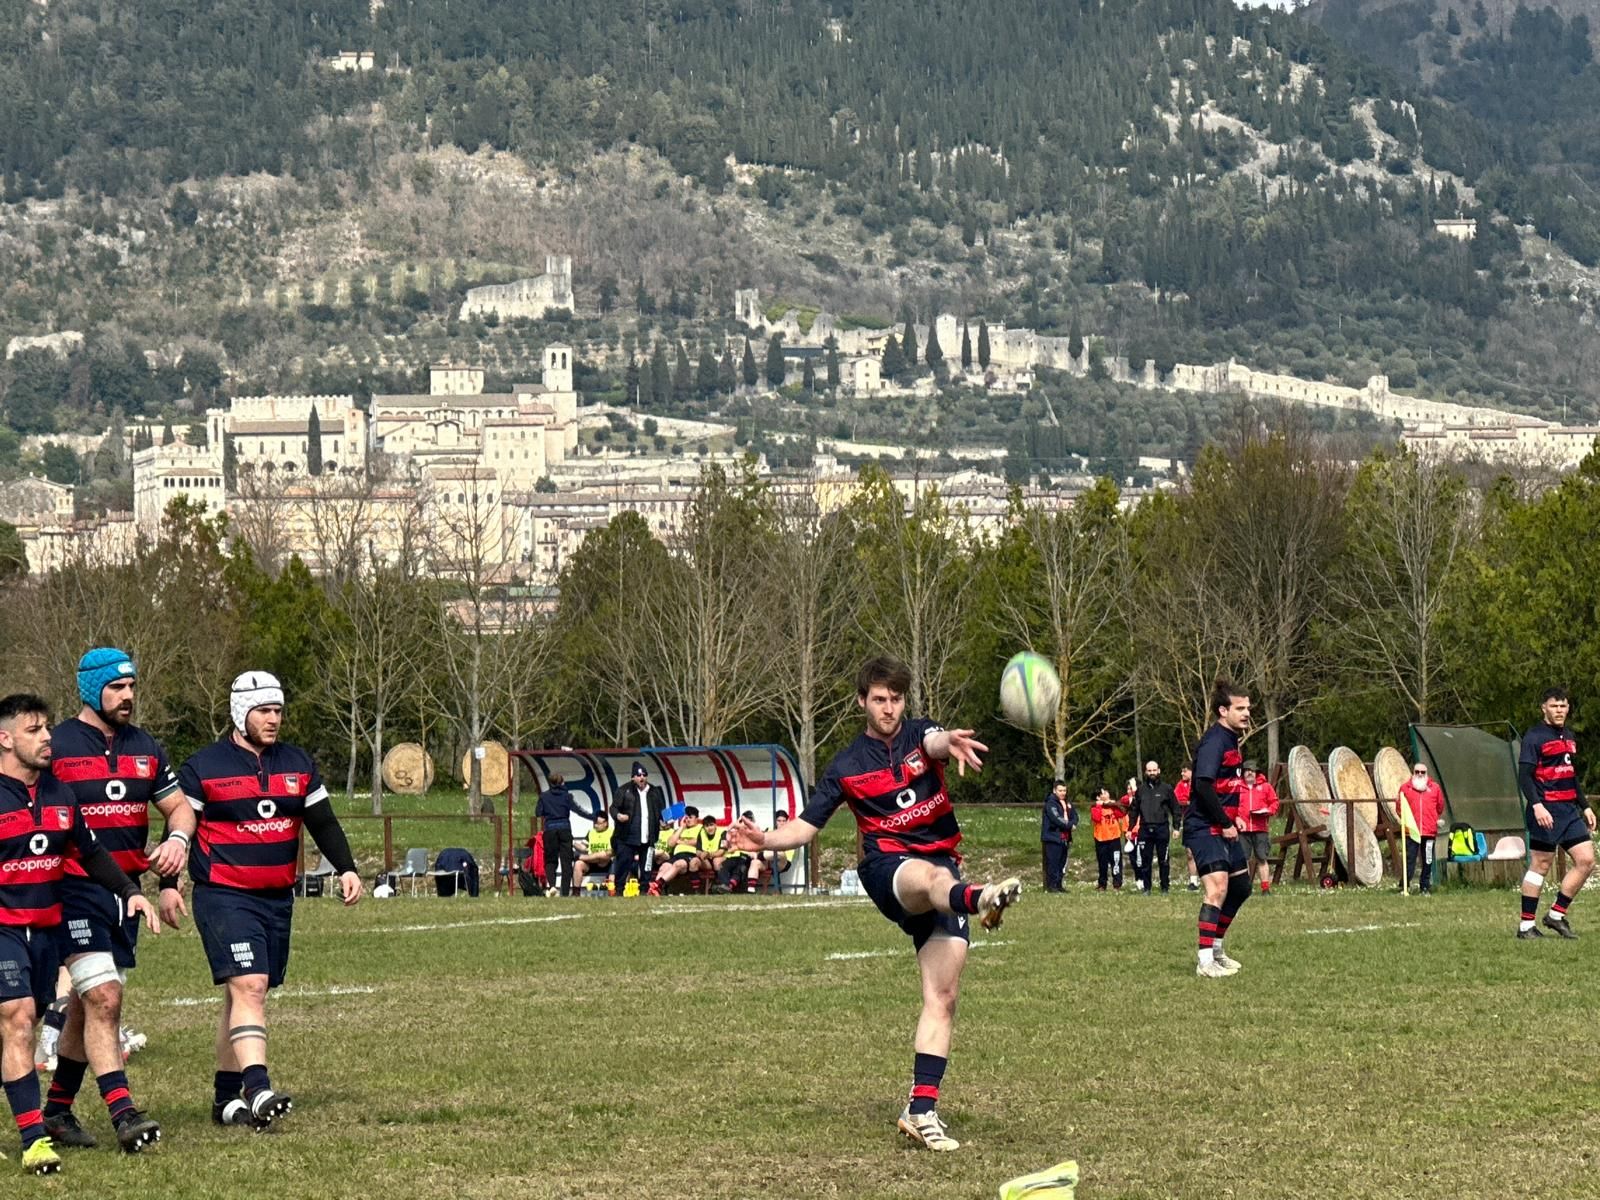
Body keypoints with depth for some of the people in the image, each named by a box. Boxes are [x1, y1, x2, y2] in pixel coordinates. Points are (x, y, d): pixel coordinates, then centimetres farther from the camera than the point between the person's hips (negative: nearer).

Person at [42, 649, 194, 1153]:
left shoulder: (145, 748, 11)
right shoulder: (55, 747, -6)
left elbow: (178, 807, 18)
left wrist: (178, 838, -4)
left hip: (125, 891, 6)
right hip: (74, 890, -6)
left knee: (88, 1006, 12)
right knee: (103, 1000, -16)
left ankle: (58, 1110, 23)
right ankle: (122, 1113, -19)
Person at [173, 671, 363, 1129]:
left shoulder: (297, 764, 12)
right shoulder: (204, 766, -4)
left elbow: (323, 822, 16)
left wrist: (346, 868, 4)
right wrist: (168, 885, -6)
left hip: (278, 899, 6)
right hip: (224, 897, -6)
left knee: (246, 993, 10)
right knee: (248, 987, -19)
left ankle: (226, 1097, 16)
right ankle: (258, 1090, -29)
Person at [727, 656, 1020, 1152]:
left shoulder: (919, 734, 10)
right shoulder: (846, 766, 10)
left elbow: (935, 742, -16)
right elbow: (806, 826, 9)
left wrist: (948, 743, -42)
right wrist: (767, 840, -13)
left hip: (943, 873, 2)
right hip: (886, 868, -2)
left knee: (943, 995, -7)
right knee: (931, 876, -41)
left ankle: (922, 1111, -8)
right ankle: (980, 899, -78)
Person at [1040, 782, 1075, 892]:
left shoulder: (1067, 803, 16)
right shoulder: (1051, 803, -9)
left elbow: (1075, 816, 10)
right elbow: (1056, 820, -19)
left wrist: (1072, 824, -13)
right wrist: (1069, 825, -9)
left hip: (1064, 839, 8)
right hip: (1052, 837, -8)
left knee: (1062, 863, 10)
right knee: (1052, 863, -9)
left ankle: (1059, 885, 16)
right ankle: (1051, 885, -7)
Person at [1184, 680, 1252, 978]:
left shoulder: (1231, 740, 15)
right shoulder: (1214, 741, -16)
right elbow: (1203, 784, -26)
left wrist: (1233, 818, 14)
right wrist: (1226, 823, -21)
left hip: (1223, 828, 11)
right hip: (1205, 828, -11)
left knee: (1240, 885, 18)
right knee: (1217, 886, -20)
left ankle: (1216, 947, 31)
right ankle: (1206, 961, -23)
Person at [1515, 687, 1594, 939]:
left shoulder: (1568, 737, 18)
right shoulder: (1534, 737, -7)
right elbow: (1524, 775, -14)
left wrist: (1585, 806, 23)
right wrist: (1537, 805, -25)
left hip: (1569, 810, 8)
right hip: (1546, 811, -8)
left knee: (1586, 860, 0)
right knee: (1540, 865, -5)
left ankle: (1556, 915, 8)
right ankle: (1526, 925, 1)